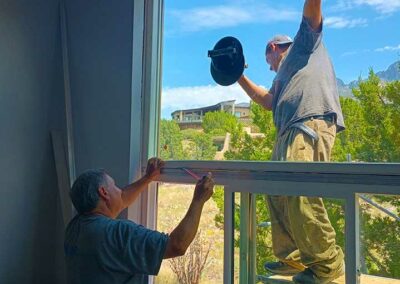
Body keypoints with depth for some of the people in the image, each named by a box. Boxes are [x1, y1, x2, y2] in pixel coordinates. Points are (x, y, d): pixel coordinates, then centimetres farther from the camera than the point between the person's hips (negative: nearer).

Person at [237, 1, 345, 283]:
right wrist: (240, 77, 36)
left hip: (312, 124, -9)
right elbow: (268, 101, 35)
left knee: (299, 194, -20)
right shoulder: (284, 74, 38)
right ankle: (292, 258, 15)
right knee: (277, 194, 8)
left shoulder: (305, 43, 19)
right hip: (289, 133, 10)